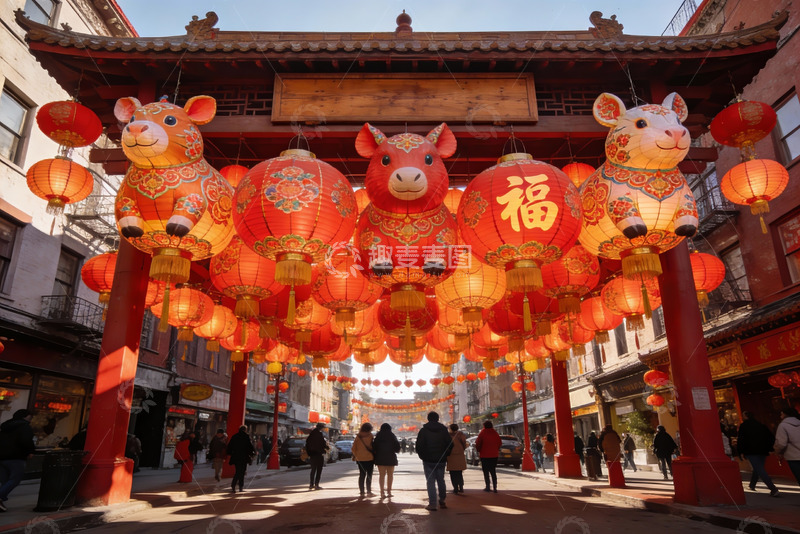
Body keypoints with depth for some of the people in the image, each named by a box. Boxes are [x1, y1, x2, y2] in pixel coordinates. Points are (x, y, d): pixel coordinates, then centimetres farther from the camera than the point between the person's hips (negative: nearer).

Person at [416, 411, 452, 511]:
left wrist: (422, 456, 7)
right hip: (441, 461, 3)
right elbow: (450, 445, 2)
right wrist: (444, 455, 12)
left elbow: (418, 446, -7)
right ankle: (442, 501, 22)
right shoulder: (444, 430, 3)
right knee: (441, 480, 17)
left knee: (430, 481, 1)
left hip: (428, 461, -3)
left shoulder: (423, 430, -5)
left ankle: (432, 504, -1)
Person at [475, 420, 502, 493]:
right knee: (493, 472, 12)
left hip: (485, 455, -4)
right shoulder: (495, 433, 1)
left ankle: (488, 487, 4)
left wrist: (478, 450, 8)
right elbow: (500, 443, 6)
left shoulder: (482, 433, -10)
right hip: (494, 455, 4)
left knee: (486, 471, 6)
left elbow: (478, 443, -10)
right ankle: (495, 487, 5)